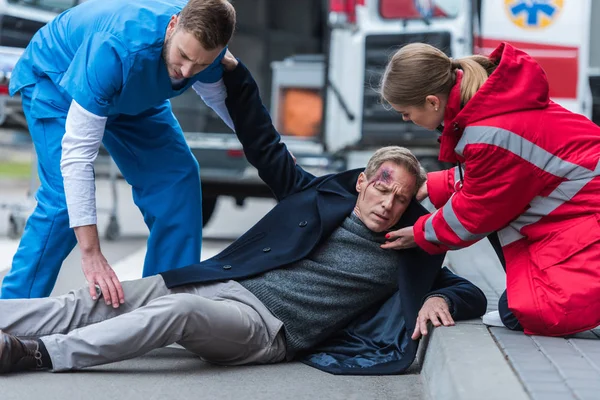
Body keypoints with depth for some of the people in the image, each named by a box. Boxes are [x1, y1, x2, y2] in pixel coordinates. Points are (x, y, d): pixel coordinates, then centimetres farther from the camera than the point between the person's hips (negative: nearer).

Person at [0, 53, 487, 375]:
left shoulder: (406, 258, 12)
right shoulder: (322, 196, 17)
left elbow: (472, 294, 11)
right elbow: (266, 148, 18)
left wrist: (440, 299, -15)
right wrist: (233, 70, 13)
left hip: (270, 328, -4)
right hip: (223, 283, 4)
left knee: (179, 311, -34)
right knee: (95, 303, -12)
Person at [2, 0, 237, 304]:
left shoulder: (204, 39, -26)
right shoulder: (116, 50, -46)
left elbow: (216, 93, 0)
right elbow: (77, 152, -46)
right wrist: (91, 255, -50)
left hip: (133, 92, 6)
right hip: (55, 80, -6)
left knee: (178, 179, -6)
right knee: (64, 199, -23)